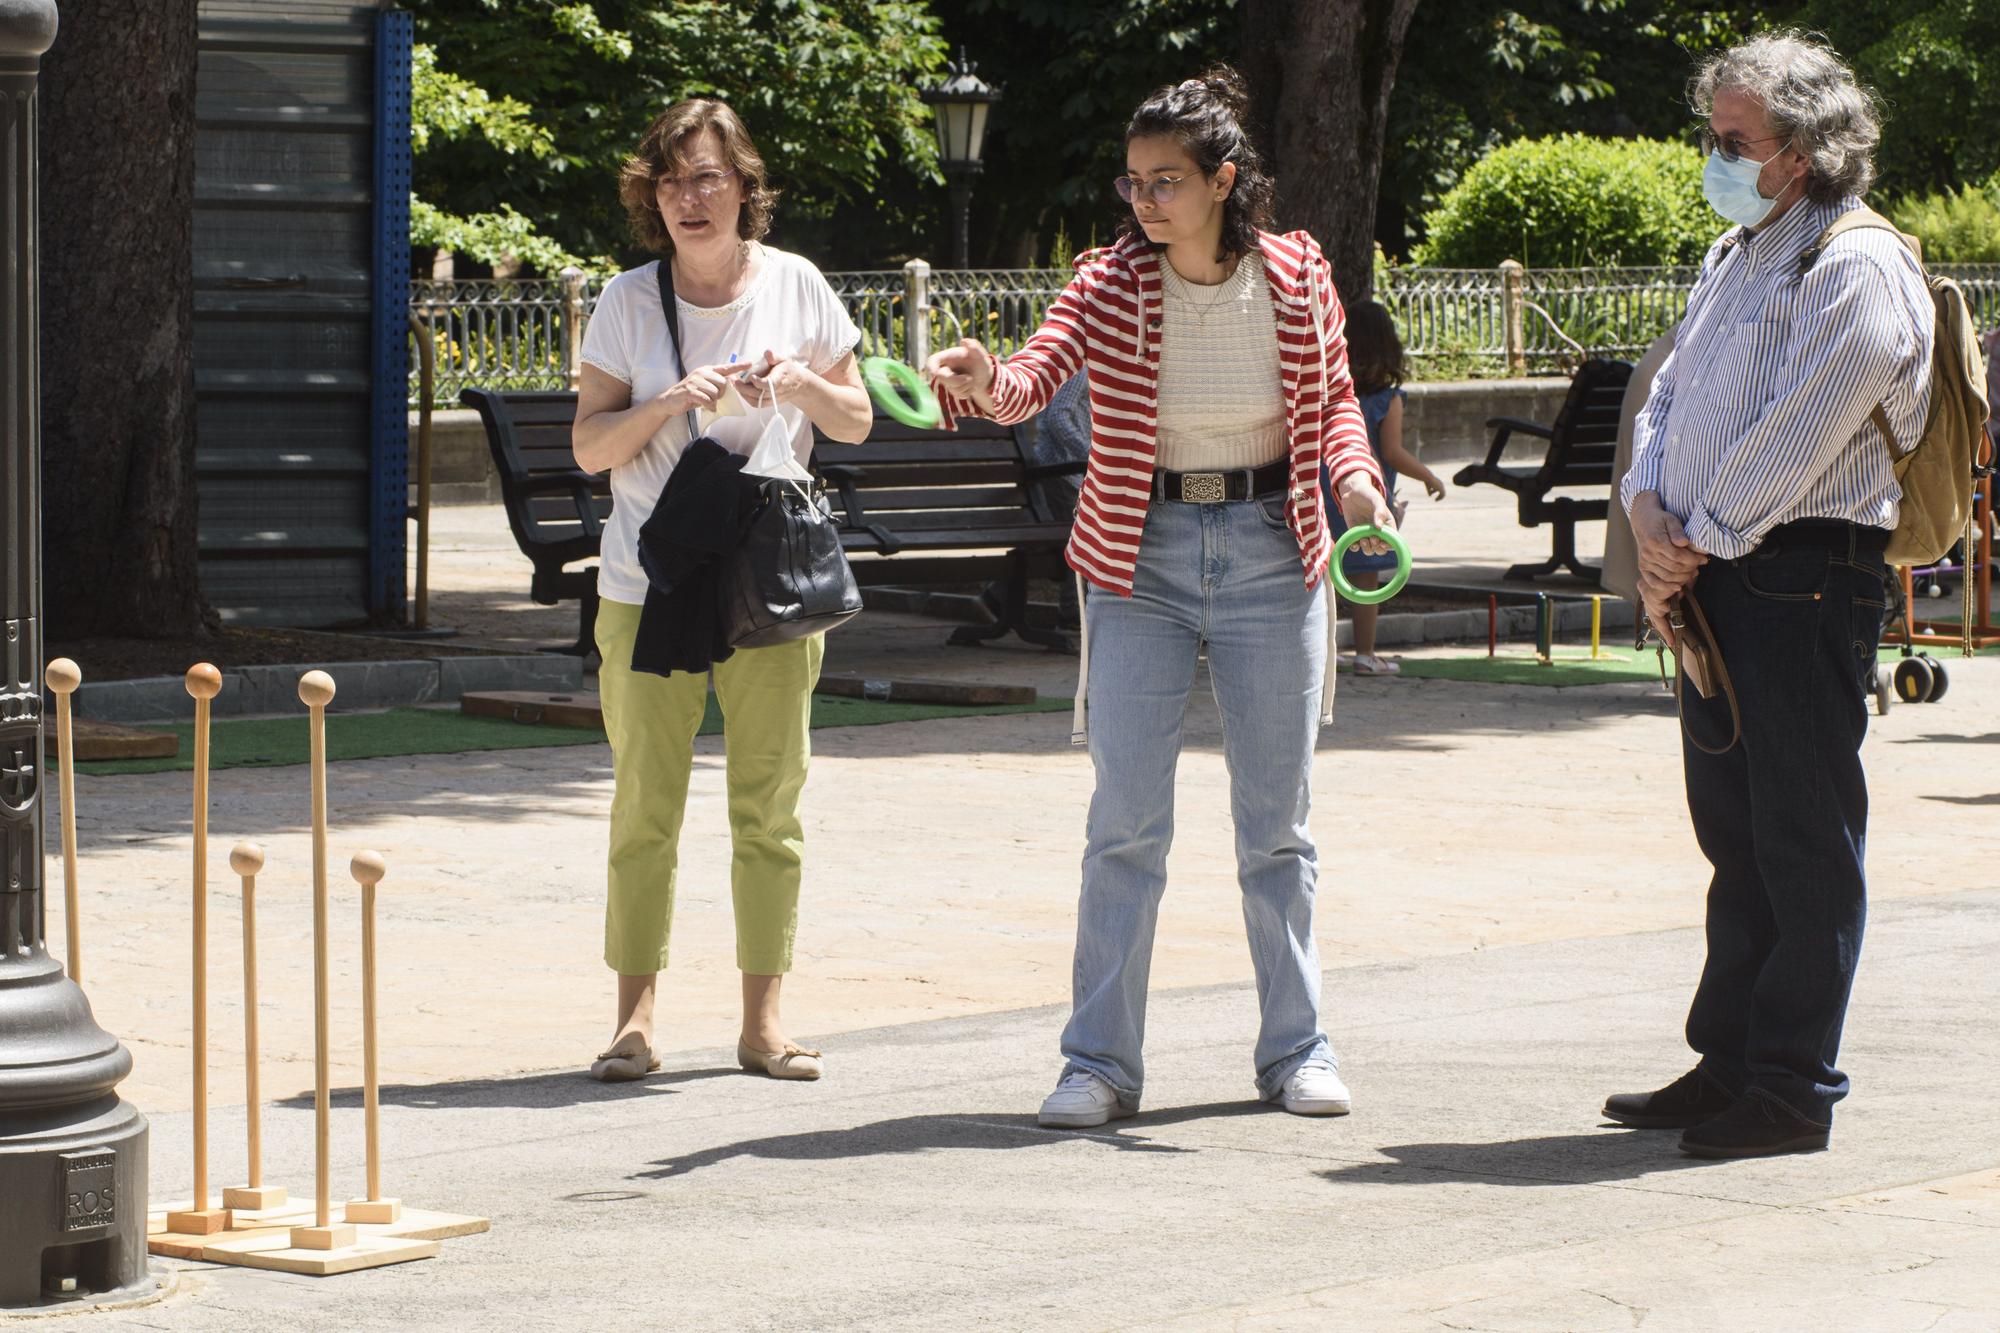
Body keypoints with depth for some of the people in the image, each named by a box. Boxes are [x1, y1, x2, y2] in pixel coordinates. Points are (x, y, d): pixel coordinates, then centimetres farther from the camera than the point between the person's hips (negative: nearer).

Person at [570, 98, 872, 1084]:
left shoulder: (794, 286, 4)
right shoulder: (628, 301, 2)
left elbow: (858, 424, 9)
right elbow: (589, 445, 0)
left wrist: (804, 383, -10)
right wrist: (668, 403, -17)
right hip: (649, 584, -1)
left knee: (769, 806, 2)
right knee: (644, 805, -2)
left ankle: (763, 1020, 8)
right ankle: (635, 1017, 3)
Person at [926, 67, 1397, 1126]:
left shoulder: (1297, 278, -3)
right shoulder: (1111, 284, -7)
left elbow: (1334, 400, 10)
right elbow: (1036, 375, -21)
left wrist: (1355, 478, -9)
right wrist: (985, 383, -43)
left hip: (1270, 553, 1)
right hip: (1141, 560, -1)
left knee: (1277, 820, 8)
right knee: (1125, 823, -3)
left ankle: (1295, 1048, 19)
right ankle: (1100, 1062, 3)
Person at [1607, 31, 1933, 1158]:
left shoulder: (1858, 268, -11)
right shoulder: (1734, 260, 18)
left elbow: (1798, 438, -17)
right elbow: (1669, 400, 17)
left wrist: (1698, 542, -10)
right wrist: (1652, 515, -1)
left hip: (1805, 578, -9)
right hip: (1714, 584, 9)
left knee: (1805, 841, -4)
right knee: (1734, 833, 13)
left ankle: (1795, 1089, -2)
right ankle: (1730, 1064, 20)